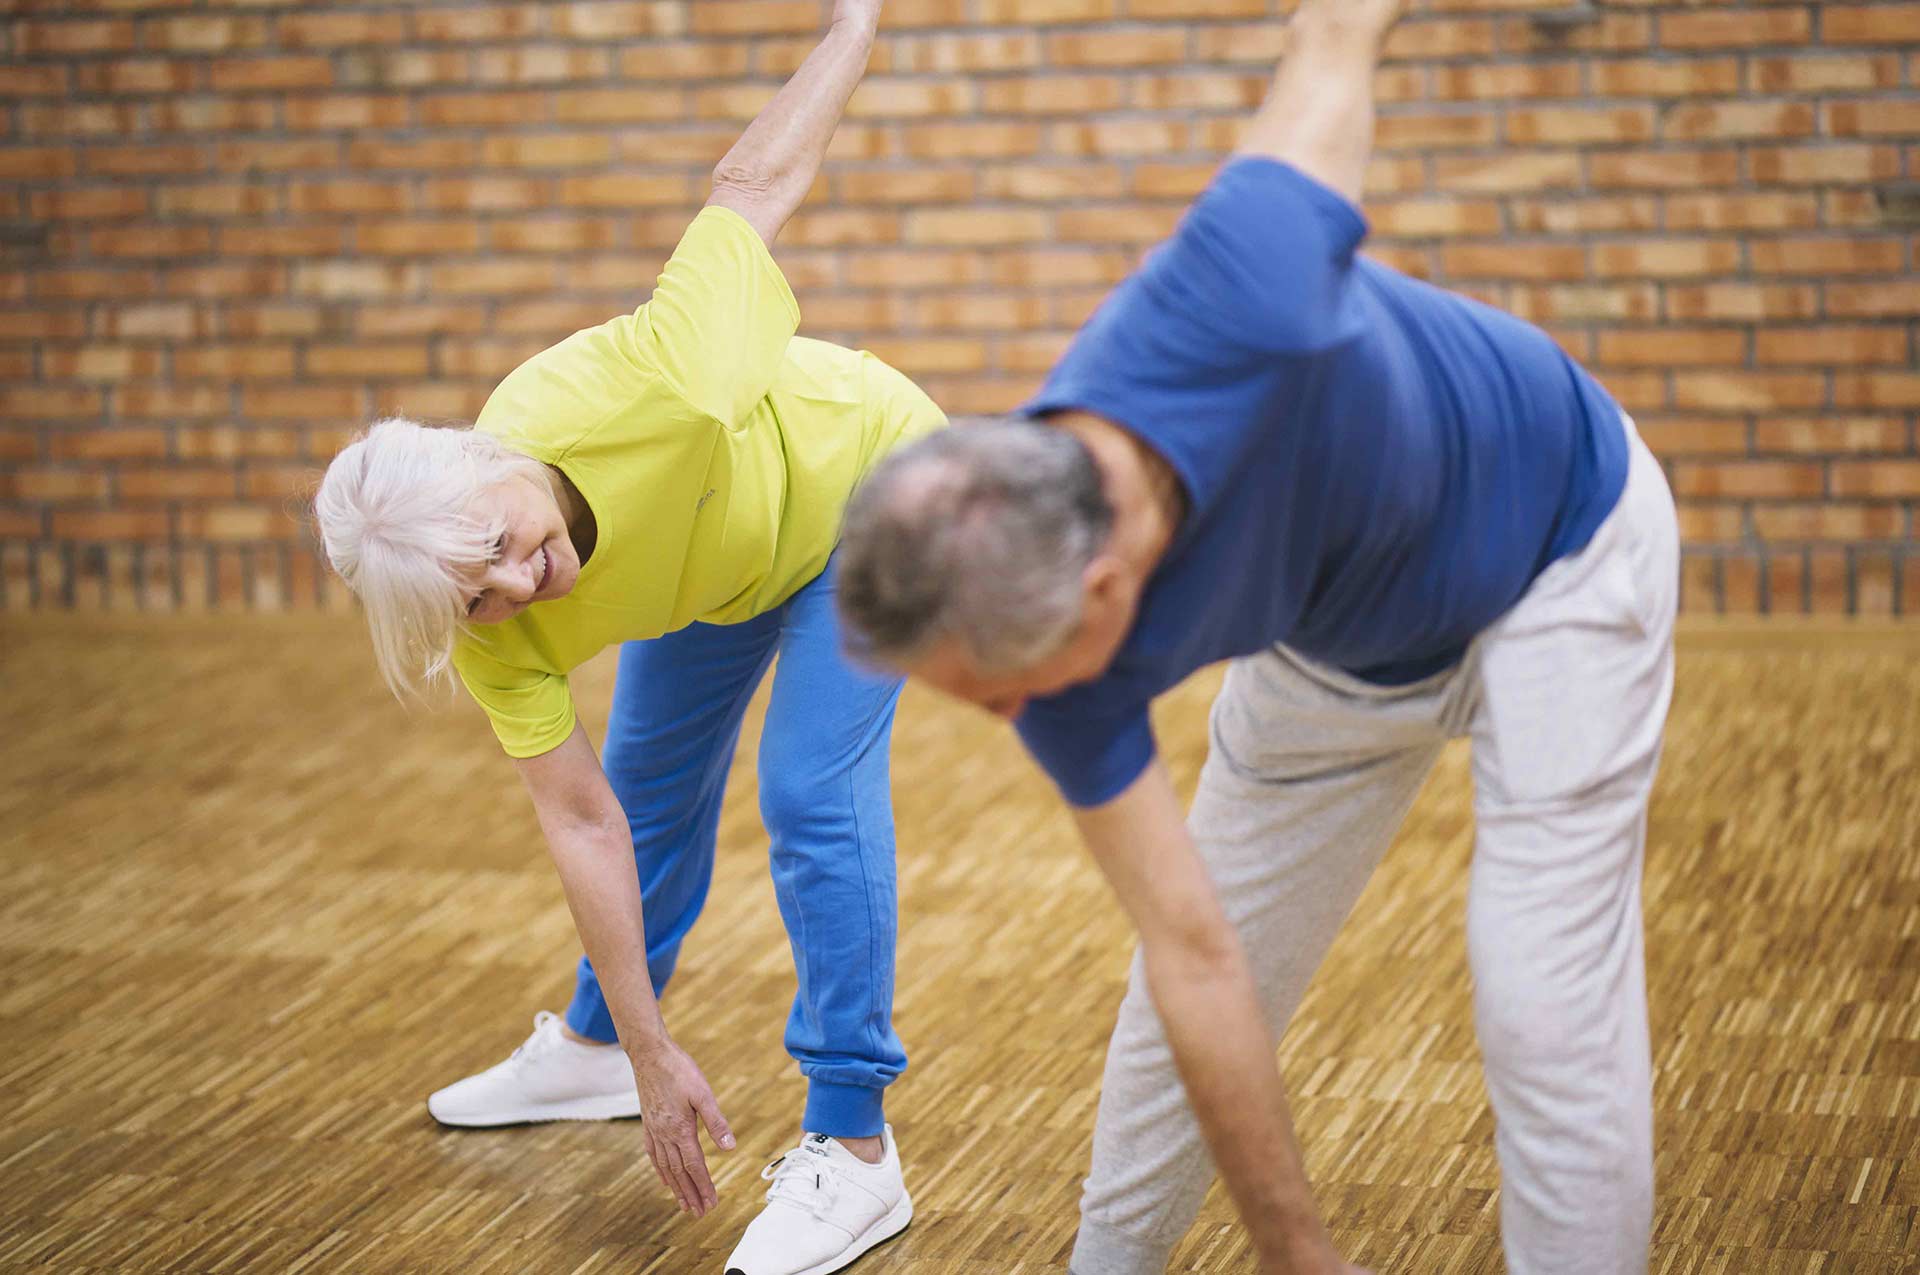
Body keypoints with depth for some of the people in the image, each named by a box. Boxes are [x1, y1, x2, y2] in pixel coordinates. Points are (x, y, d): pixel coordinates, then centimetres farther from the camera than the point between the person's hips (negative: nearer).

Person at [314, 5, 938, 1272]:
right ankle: (598, 1049, 44)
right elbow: (586, 829, -22)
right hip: (714, 565, 4)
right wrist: (656, 1061, -22)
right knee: (657, 784, 18)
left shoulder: (615, 396, -43)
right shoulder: (495, 639, -28)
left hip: (861, 474, -4)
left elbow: (752, 187, -28)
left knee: (815, 792, -16)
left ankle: (853, 1151, -9)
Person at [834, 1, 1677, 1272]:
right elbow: (1194, 953, -23)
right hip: (1336, 644, 3)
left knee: (1546, 1011, -12)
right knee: (1176, 1002, 11)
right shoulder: (1041, 626, -29)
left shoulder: (1238, 307, -44)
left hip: (1559, 556, -3)